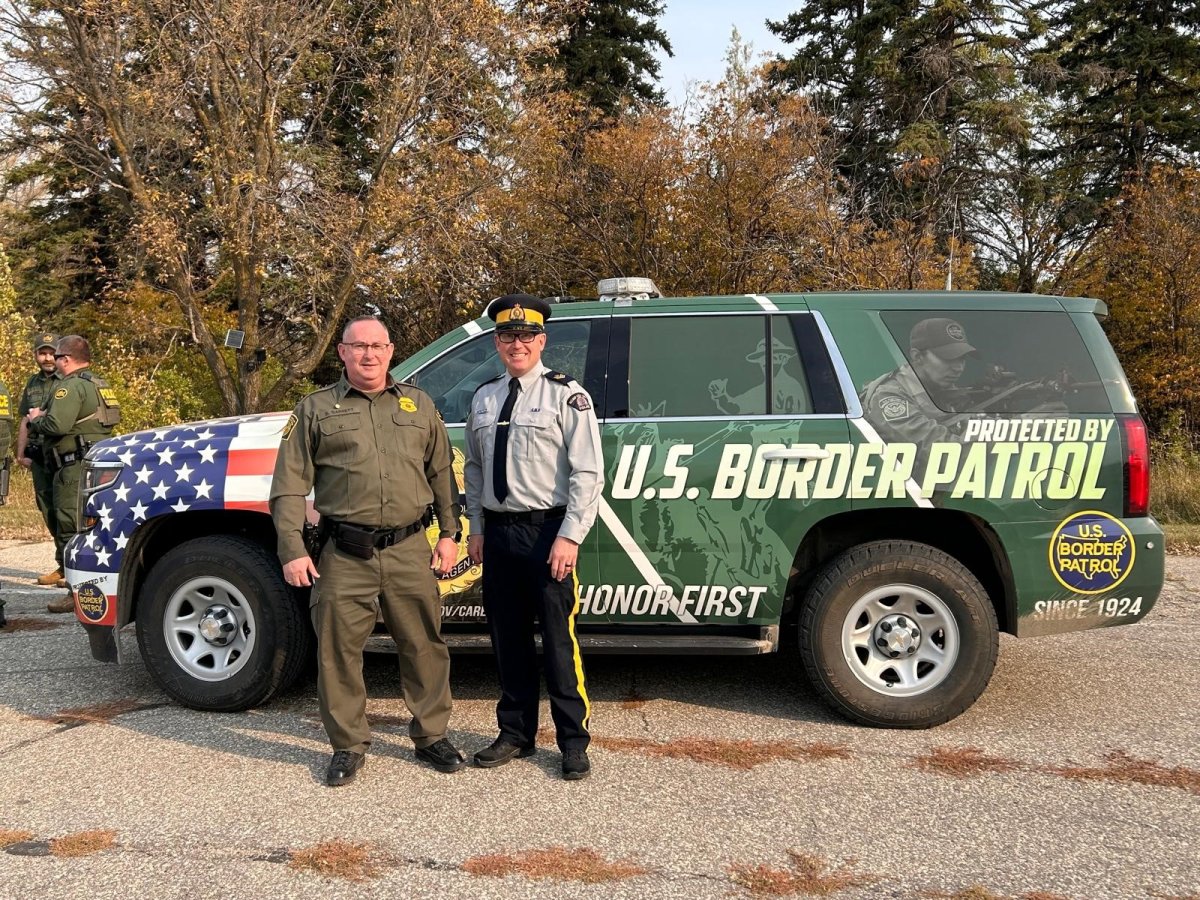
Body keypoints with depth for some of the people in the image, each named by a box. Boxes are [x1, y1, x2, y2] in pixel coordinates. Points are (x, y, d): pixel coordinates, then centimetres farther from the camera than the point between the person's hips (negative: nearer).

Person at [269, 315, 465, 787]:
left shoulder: (418, 404, 14)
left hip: (410, 551, 2)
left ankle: (432, 735, 25)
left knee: (424, 645, 8)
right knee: (338, 651, 4)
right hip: (344, 556, -1)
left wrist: (450, 533, 10)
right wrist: (292, 550, -5)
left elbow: (442, 473, 16)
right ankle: (348, 746, 20)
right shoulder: (316, 408, 6)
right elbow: (289, 485, 3)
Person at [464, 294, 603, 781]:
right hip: (497, 533, 6)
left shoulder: (565, 395, -6)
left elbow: (588, 473, -11)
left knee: (558, 640, 0)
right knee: (508, 639, 13)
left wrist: (569, 537, -15)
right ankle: (515, 734, 27)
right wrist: (476, 529, 12)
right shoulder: (483, 398, 11)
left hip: (547, 531, -5)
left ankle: (574, 743, 14)